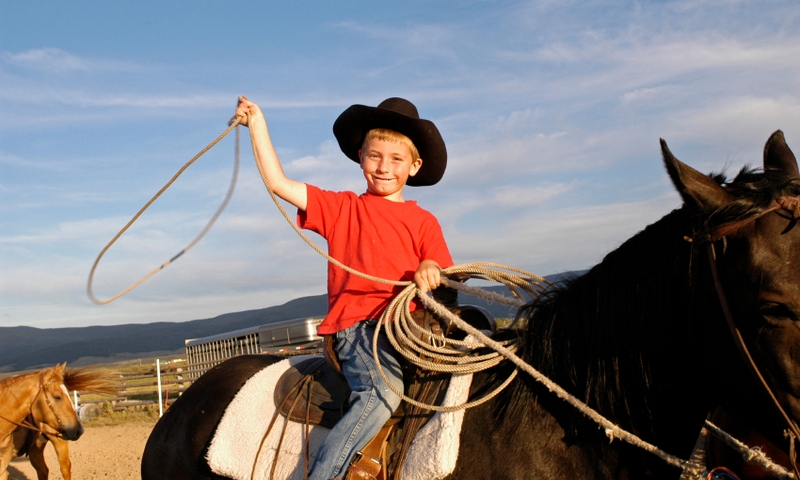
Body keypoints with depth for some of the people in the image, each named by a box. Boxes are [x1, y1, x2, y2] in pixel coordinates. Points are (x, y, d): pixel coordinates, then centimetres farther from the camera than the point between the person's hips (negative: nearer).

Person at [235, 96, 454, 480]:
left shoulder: (423, 221, 16)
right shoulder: (342, 208, 13)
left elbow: (447, 277, 9)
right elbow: (279, 183, 8)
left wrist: (431, 270, -15)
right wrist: (257, 124, 8)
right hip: (357, 323, -4)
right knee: (382, 392, -31)